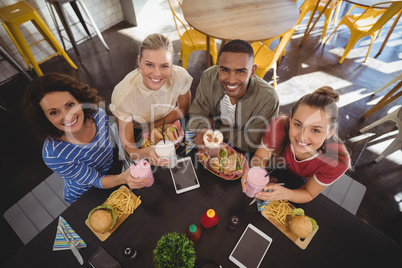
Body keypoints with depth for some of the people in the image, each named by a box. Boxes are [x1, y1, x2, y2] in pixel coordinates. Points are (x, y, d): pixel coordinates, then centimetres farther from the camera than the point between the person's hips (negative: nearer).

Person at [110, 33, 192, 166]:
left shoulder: (181, 76, -29)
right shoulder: (122, 95, -34)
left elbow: (183, 109, -7)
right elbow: (127, 146, -26)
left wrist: (151, 128, -16)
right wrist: (146, 153, -51)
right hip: (137, 131, -1)